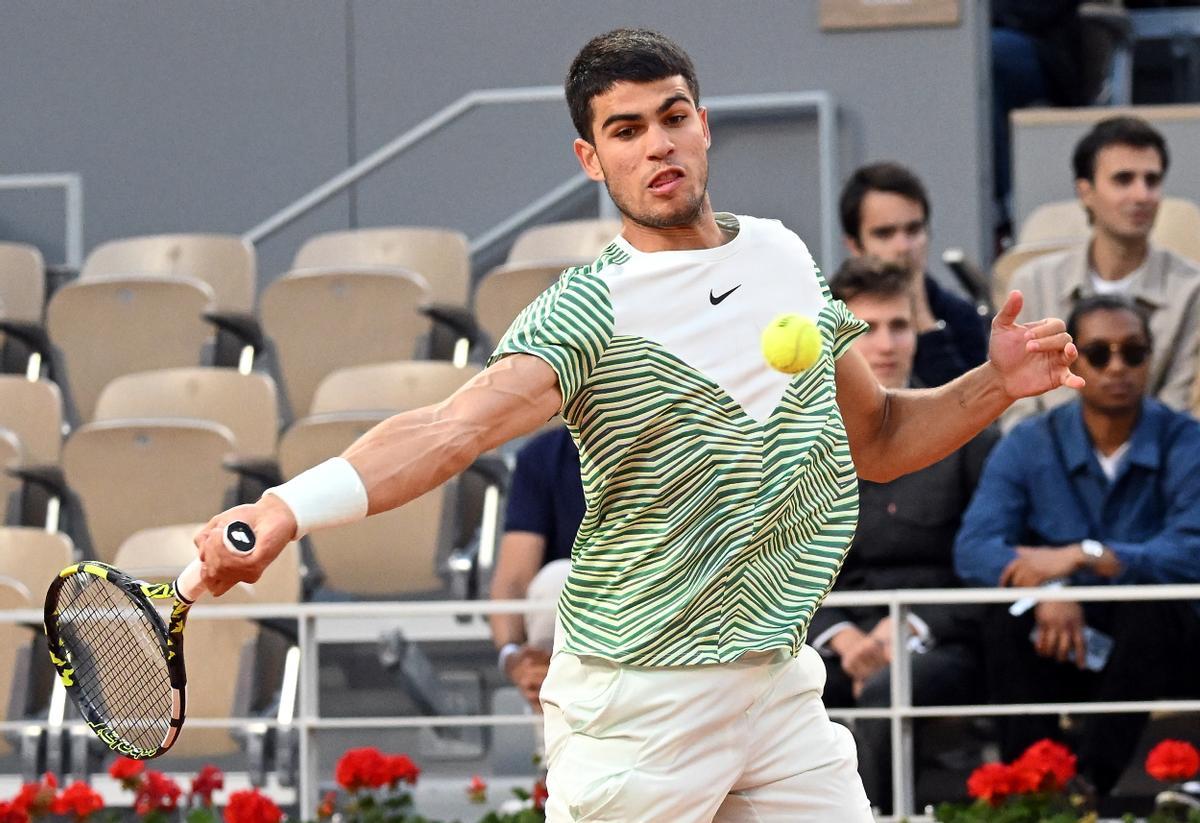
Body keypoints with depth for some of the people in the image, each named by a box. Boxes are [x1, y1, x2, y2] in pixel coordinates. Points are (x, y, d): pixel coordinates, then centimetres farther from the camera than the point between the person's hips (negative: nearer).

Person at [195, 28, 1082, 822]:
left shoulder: (784, 256, 7)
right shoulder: (591, 313, -14)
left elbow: (878, 440, 19)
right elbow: (450, 429, -30)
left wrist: (994, 384, 1)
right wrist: (286, 509, -47)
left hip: (783, 686, 6)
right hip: (640, 702, -6)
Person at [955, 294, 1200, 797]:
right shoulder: (1028, 447, 1)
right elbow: (974, 548, -13)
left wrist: (1083, 557, -30)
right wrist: (1045, 591, -33)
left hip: (1156, 649, -2)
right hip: (1062, 648, 2)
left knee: (1152, 607, -33)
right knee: (1009, 623, -28)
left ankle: (1086, 786, -37)